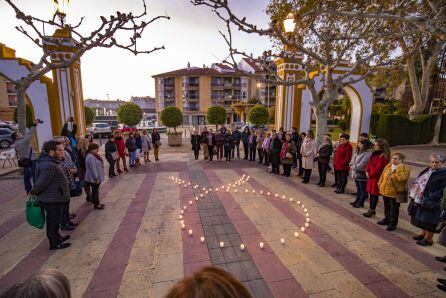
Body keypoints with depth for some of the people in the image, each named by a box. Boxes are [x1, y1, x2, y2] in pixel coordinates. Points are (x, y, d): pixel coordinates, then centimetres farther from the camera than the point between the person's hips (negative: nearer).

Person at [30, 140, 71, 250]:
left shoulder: (48, 162, 7)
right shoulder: (49, 166, -28)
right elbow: (42, 183, -25)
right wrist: (33, 192, -8)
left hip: (52, 198, 10)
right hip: (52, 199, -10)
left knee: (53, 220, 23)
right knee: (53, 221, 6)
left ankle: (56, 237, 41)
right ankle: (55, 243, 22)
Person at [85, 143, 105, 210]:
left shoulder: (94, 156, 8)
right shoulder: (91, 158, -26)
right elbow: (93, 169, -27)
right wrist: (96, 178, -22)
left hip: (96, 177, 10)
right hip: (93, 179, -10)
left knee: (96, 190, 19)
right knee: (95, 190, 2)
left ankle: (97, 202, 31)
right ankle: (96, 204, 13)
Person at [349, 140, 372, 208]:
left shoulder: (367, 154, -20)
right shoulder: (358, 152, 11)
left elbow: (362, 165, -26)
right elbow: (353, 159, 16)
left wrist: (353, 167, -14)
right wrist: (351, 165, -1)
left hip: (362, 175, -10)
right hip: (356, 173, 10)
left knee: (363, 189, 5)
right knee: (358, 188, 21)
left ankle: (361, 203, 14)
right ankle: (357, 200, 33)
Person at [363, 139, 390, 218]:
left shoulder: (383, 156, -17)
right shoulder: (374, 153, 10)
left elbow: (378, 168, -20)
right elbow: (370, 162, 13)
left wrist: (370, 174, -12)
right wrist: (367, 171, 0)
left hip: (377, 178, -9)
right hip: (371, 177, 9)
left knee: (374, 194, 3)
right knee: (371, 193, 15)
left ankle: (372, 210, 14)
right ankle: (371, 209, 26)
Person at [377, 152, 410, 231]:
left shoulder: (405, 168, -12)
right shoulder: (388, 166, 7)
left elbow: (402, 178, -30)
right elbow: (382, 176, 16)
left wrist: (399, 169, -26)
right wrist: (380, 184, 10)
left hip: (395, 193, -6)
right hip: (385, 191, 7)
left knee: (394, 209, 5)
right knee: (387, 207, 21)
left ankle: (392, 224, 17)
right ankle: (386, 220, 38)